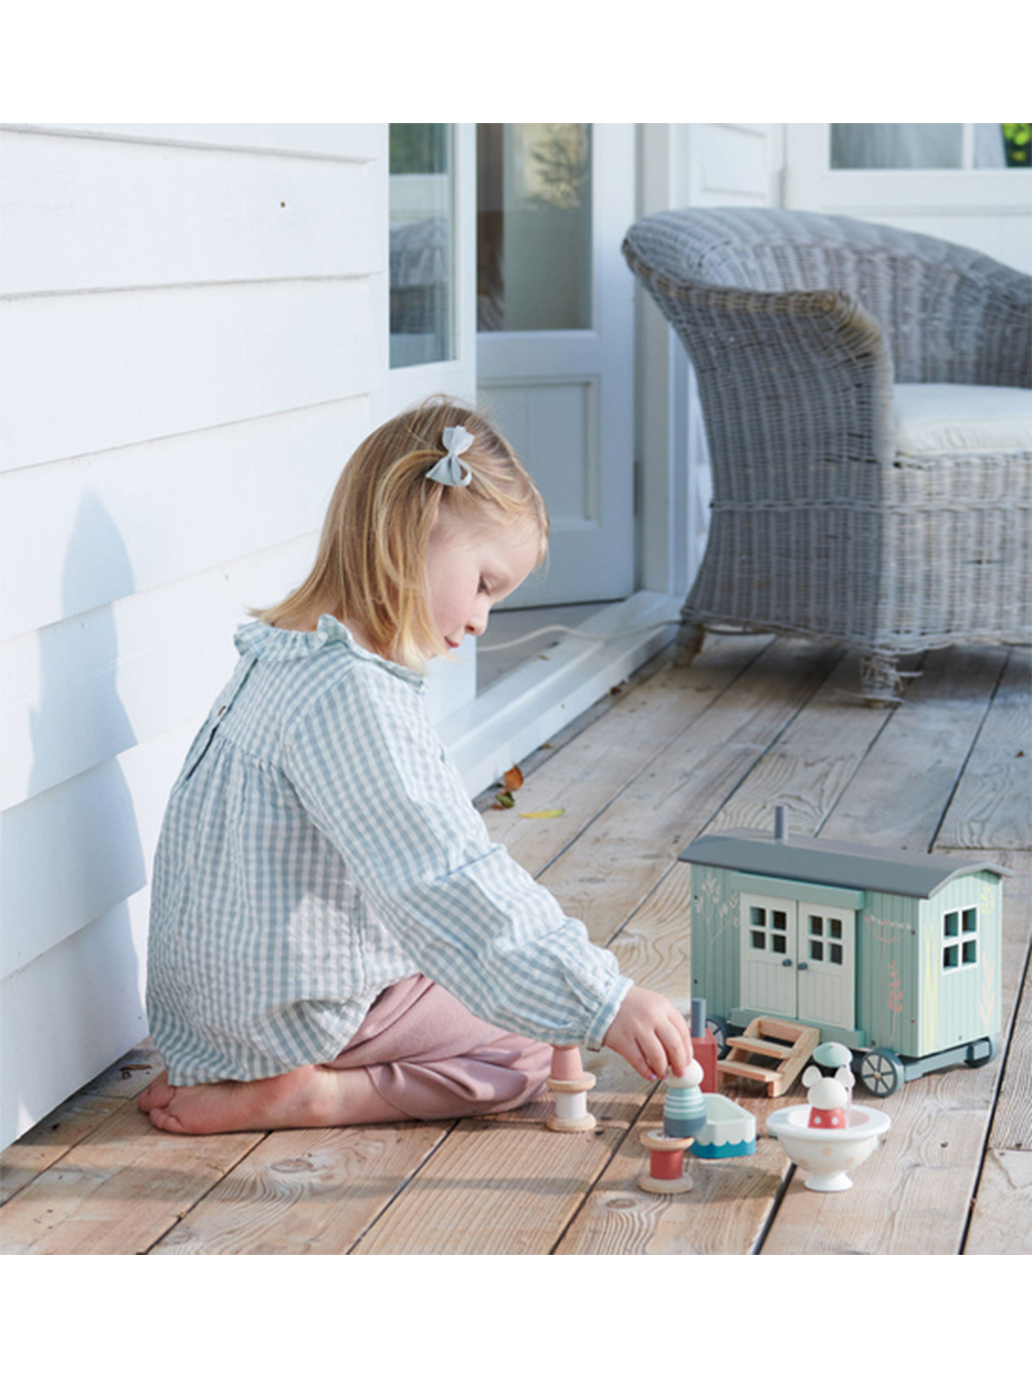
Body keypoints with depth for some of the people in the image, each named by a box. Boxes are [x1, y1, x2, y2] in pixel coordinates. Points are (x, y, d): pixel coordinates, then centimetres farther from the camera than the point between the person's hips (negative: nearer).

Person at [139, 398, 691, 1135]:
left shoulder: (289, 660, 7)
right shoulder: (350, 695, -27)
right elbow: (446, 885, -33)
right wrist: (605, 1002, -32)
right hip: (297, 1013, -10)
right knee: (535, 1048, -1)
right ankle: (310, 1098, -10)